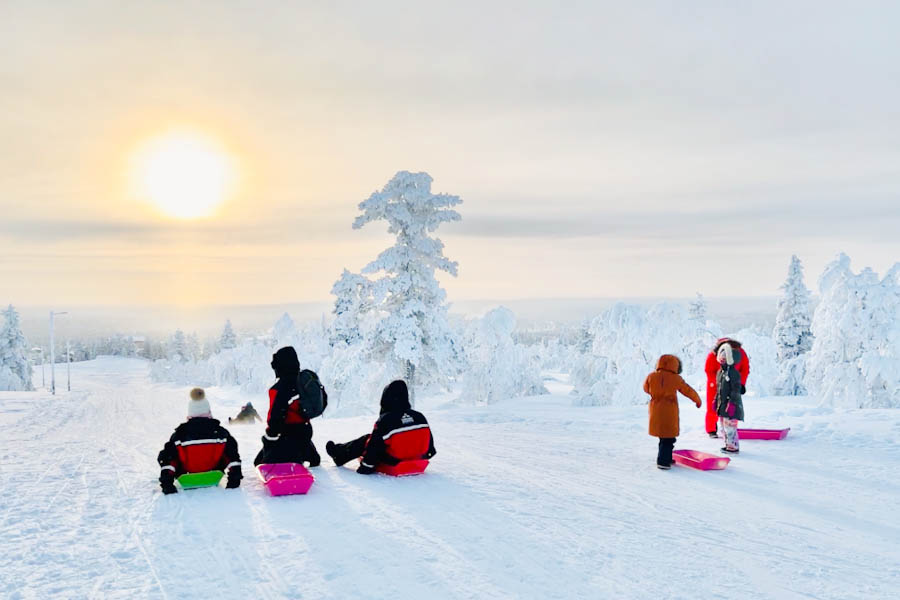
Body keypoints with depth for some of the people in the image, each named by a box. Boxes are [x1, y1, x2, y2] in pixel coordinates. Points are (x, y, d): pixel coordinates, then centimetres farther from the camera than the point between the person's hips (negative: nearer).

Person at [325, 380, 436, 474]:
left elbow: (374, 446, -15)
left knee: (366, 440, 16)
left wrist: (366, 467, -3)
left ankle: (339, 454, 37)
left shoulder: (384, 421, -20)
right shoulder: (420, 417, -5)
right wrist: (427, 454, 25)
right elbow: (428, 440, 6)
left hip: (393, 461, -5)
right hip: (416, 458, 5)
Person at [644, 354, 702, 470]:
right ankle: (662, 461, -1)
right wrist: (698, 400, 20)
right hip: (669, 413, -4)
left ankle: (666, 458, 28)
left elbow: (646, 389, 16)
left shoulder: (651, 377, -3)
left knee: (663, 437, 19)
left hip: (655, 412, 5)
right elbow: (689, 391, 3)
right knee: (669, 438, 3)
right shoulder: (676, 379, -9)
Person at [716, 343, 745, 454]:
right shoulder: (720, 372, 13)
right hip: (722, 404, 9)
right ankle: (728, 444, 25)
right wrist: (716, 401, 21)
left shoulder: (733, 373, -14)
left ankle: (734, 446, -2)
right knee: (723, 427, 15)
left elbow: (736, 389, -18)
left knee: (729, 426, -10)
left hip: (731, 404, -9)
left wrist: (731, 403, -22)